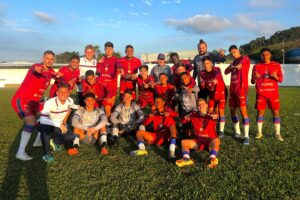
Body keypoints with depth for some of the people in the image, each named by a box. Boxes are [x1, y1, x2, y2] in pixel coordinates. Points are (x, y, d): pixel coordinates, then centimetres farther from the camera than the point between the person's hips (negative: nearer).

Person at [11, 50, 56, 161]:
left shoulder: (51, 71, 3)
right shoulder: (36, 66, -18)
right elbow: (35, 69, -43)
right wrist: (37, 69, -67)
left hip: (34, 101, 9)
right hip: (21, 99, -9)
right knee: (31, 122, -23)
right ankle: (21, 152, -18)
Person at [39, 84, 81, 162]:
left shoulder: (70, 101, -13)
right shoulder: (50, 103, -30)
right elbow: (42, 120, -41)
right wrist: (59, 125, -47)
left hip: (61, 126, 5)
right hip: (48, 125, -5)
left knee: (74, 139, -14)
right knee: (46, 127, -40)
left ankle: (54, 142, 14)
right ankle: (47, 153, -19)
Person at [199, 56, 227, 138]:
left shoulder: (216, 69, -20)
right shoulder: (202, 73, -8)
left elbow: (219, 75, -46)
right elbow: (202, 87, -7)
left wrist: (216, 79, -68)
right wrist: (202, 84, -30)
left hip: (221, 93, -4)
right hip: (211, 94, 4)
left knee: (221, 111, -7)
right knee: (210, 111, 6)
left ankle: (221, 131, 2)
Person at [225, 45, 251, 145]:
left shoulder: (245, 58, -1)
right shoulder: (234, 62, 20)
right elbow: (226, 72, 10)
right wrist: (231, 67, -5)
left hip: (241, 89, -7)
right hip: (233, 89, 7)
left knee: (243, 110, -12)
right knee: (232, 110, 10)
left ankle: (246, 136, -9)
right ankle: (237, 132, 23)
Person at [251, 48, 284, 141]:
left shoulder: (276, 65, 4)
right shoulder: (256, 66, 3)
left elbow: (281, 80, 4)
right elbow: (252, 82, 4)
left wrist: (275, 77, -18)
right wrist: (255, 77, -19)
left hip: (273, 93, 0)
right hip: (261, 93, 0)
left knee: (276, 112, 0)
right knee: (260, 112, 1)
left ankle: (277, 134, 9)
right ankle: (259, 132, 11)